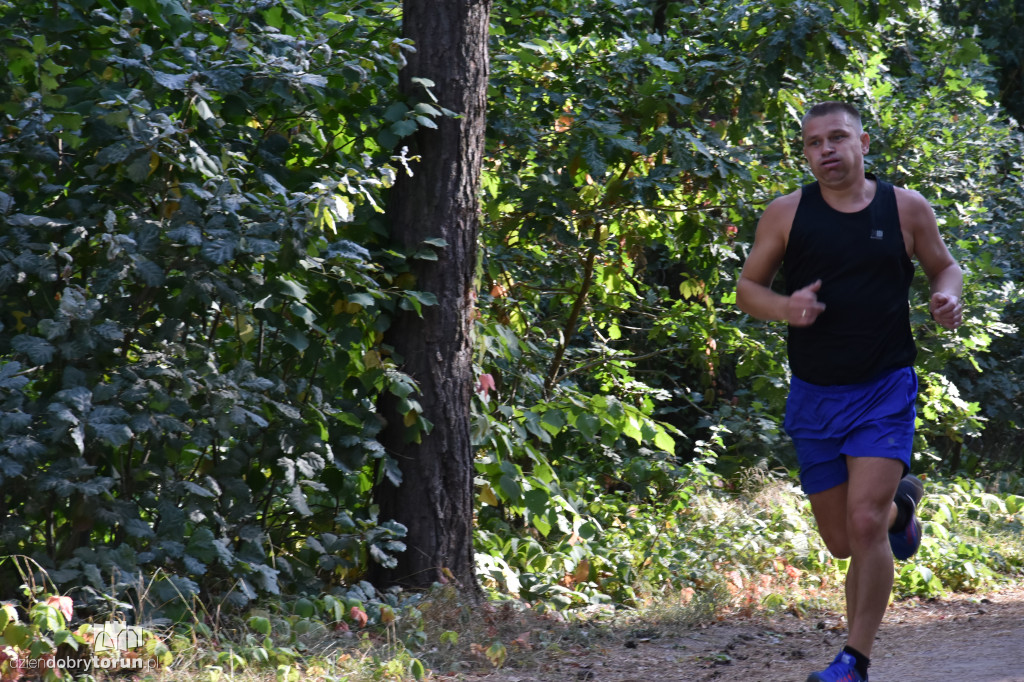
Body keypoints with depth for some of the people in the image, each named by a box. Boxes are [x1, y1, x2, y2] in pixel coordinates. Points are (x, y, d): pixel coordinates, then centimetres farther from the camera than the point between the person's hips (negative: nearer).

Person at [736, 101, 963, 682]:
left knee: (865, 524, -18)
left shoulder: (907, 208, -1)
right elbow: (748, 287, 6)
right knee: (842, 541, 10)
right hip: (814, 395, 2)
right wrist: (785, 307, -16)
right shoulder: (787, 214, -1)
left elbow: (945, 266, 14)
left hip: (886, 389, -2)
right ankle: (900, 501, 45)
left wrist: (949, 295, -10)